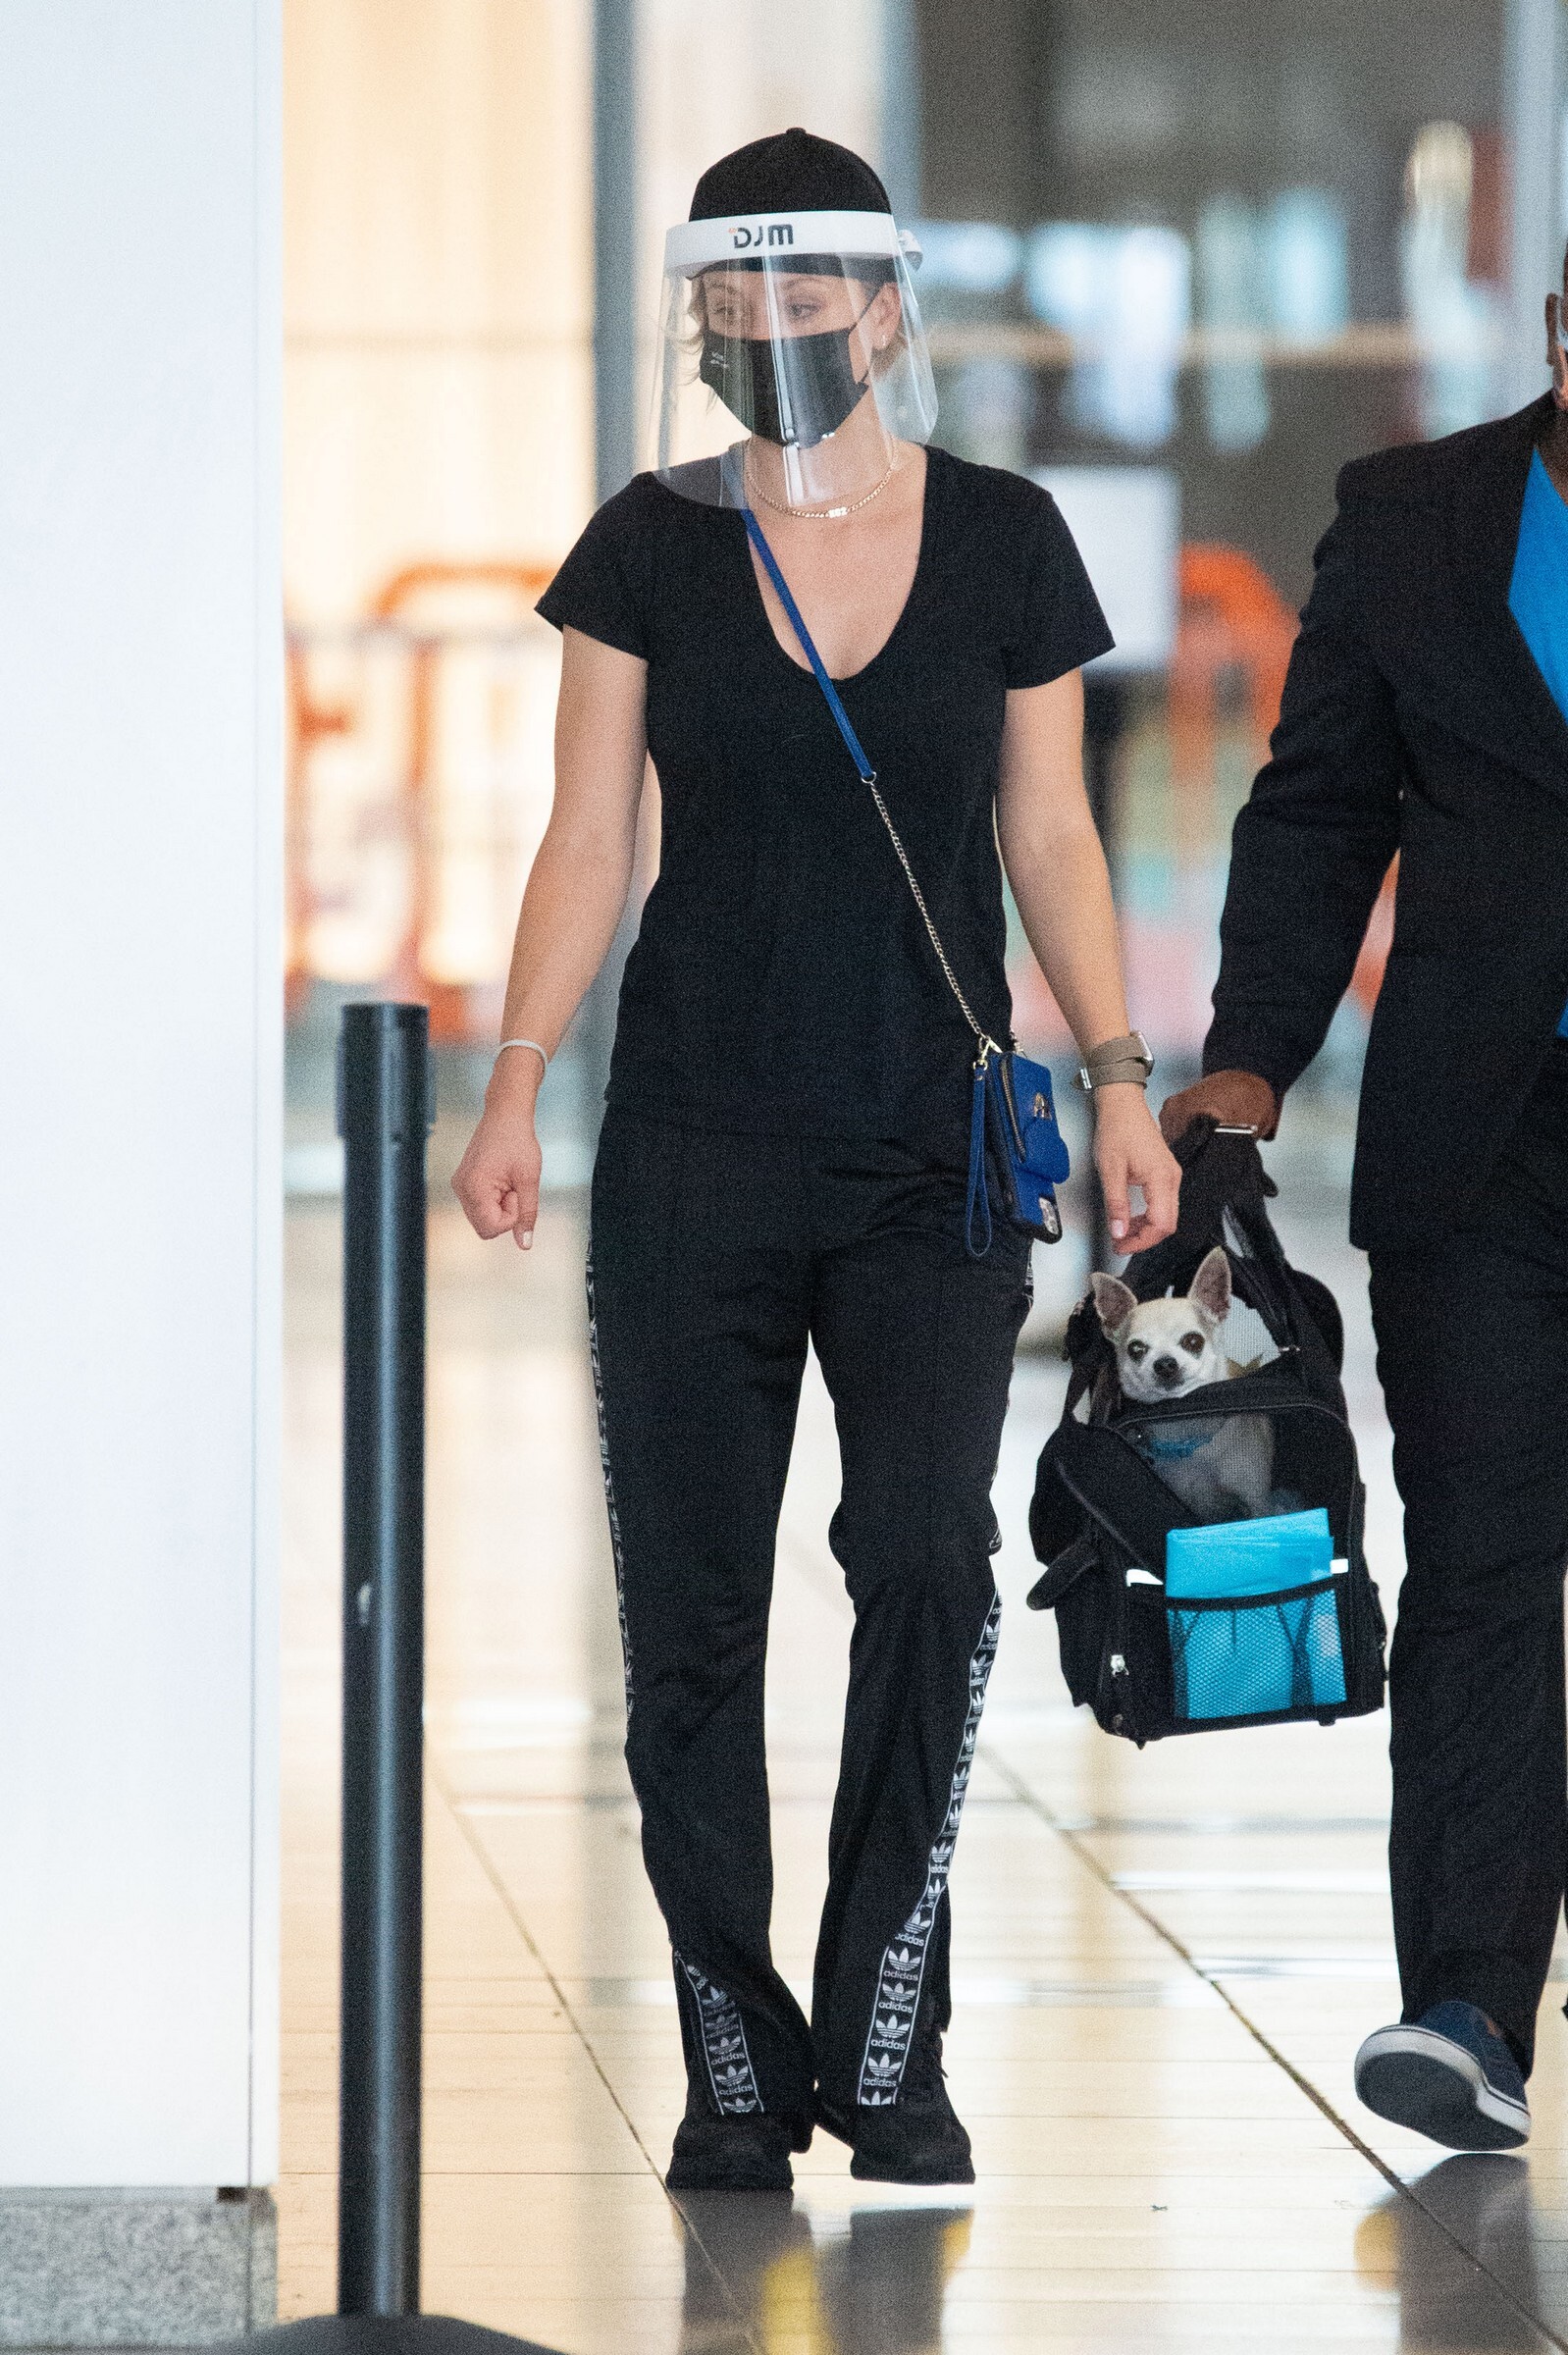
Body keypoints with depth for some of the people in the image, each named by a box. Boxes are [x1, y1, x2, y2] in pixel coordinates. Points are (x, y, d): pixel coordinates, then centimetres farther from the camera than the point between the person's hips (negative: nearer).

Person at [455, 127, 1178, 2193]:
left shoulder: (1000, 543, 4)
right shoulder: (652, 547, 3)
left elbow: (1049, 836, 9)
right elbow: (592, 840, 3)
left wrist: (1119, 1078, -1)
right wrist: (516, 1086, -8)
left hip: (933, 1157, 0)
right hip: (696, 1149, 0)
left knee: (926, 1555, -17)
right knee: (689, 1610, -2)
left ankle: (885, 2041, -8)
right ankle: (738, 2070, 9)